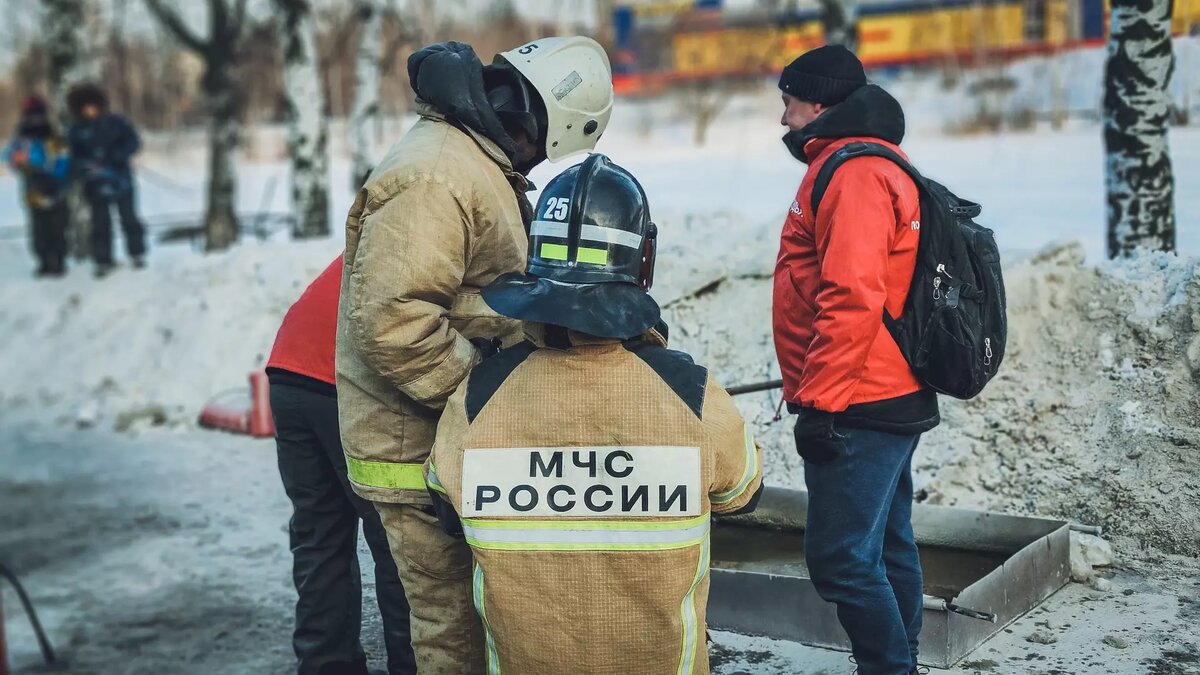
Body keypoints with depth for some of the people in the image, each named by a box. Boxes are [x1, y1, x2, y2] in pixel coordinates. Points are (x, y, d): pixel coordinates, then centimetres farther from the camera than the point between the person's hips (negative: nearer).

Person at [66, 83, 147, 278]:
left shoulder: (115, 122, -2)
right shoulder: (77, 131, 1)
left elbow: (133, 141, -5)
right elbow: (73, 157, -1)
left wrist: (117, 155, -21)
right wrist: (85, 167, -21)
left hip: (121, 179, 0)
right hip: (96, 183, 0)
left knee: (129, 217, 9)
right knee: (100, 222, 2)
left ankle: (137, 254, 22)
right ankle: (103, 261, 7)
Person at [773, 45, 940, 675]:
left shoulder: (853, 173, -15)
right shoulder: (875, 167, 18)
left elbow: (852, 297, -24)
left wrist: (819, 401, -22)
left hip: (857, 410, -11)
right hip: (892, 403, 11)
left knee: (839, 557, -7)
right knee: (885, 550, 16)